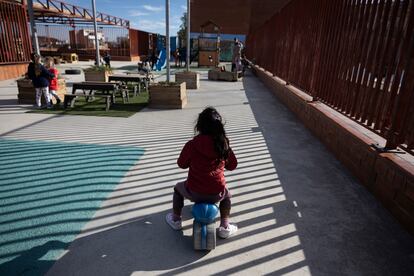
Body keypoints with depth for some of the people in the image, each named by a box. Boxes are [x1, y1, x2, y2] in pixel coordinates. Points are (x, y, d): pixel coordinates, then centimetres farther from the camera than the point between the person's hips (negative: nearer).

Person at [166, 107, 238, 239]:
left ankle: (175, 219, 43)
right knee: (227, 195, 37)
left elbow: (181, 164, 3)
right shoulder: (223, 144, -6)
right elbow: (232, 165, 6)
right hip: (217, 195, 1)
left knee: (178, 188, 32)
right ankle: (225, 227, 31)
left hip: (194, 193, -1)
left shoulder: (192, 144, -11)